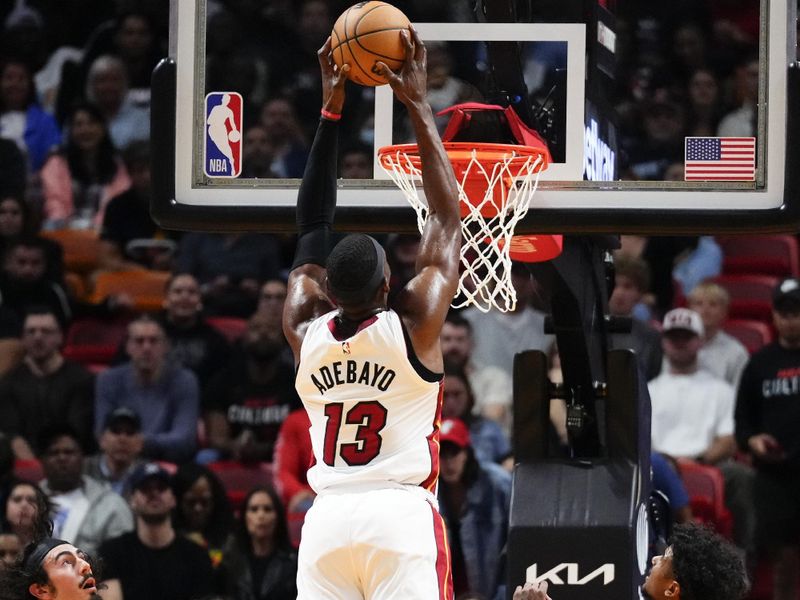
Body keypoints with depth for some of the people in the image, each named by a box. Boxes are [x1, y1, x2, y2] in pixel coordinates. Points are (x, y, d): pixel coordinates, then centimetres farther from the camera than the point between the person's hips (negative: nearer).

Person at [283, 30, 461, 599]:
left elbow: (312, 229, 19)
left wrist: (331, 112, 20)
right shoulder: (412, 327, -2)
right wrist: (419, 106, 10)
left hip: (328, 517, 4)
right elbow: (447, 220, 6)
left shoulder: (306, 331, 7)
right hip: (401, 513, -4)